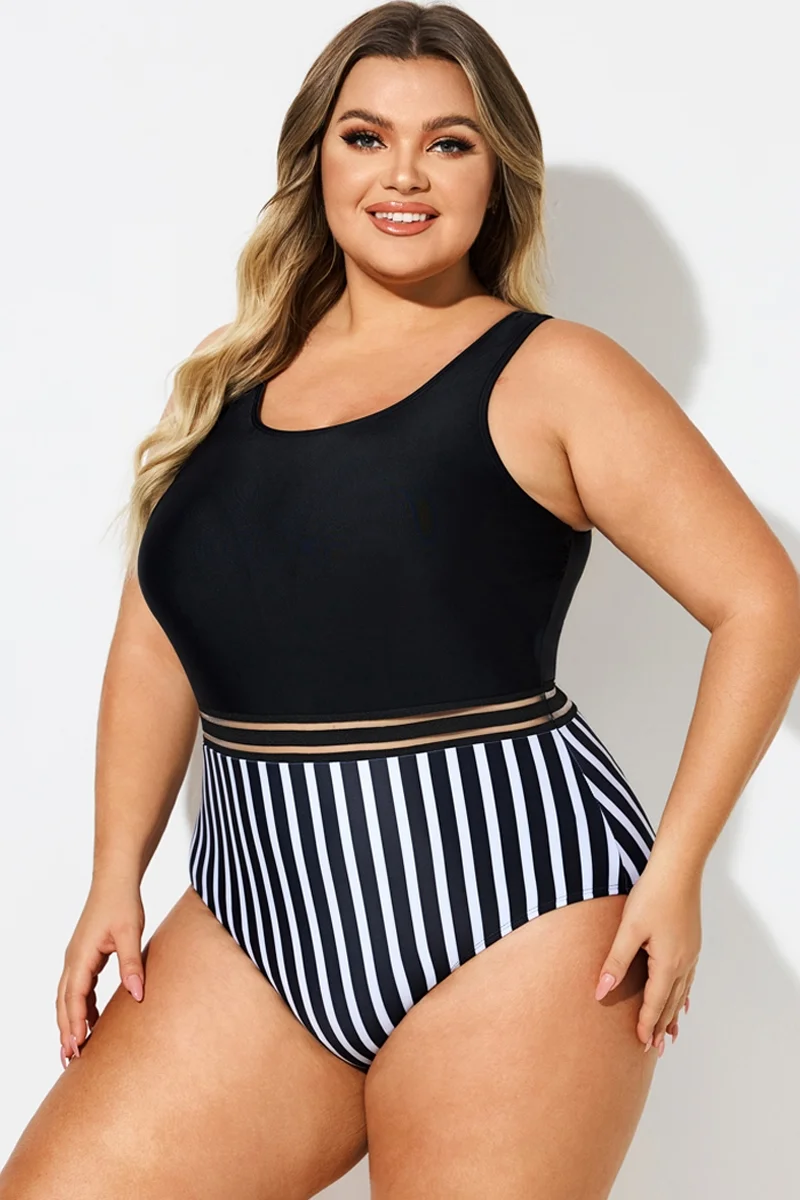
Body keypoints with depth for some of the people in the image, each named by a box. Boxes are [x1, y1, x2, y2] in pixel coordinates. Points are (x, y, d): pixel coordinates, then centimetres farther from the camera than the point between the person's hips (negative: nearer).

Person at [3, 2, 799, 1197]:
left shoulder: (550, 374, -2)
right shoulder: (230, 382, 13)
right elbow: (155, 644, 16)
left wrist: (675, 869, -9)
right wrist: (116, 877, 9)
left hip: (501, 892, -4)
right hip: (258, 910, 5)